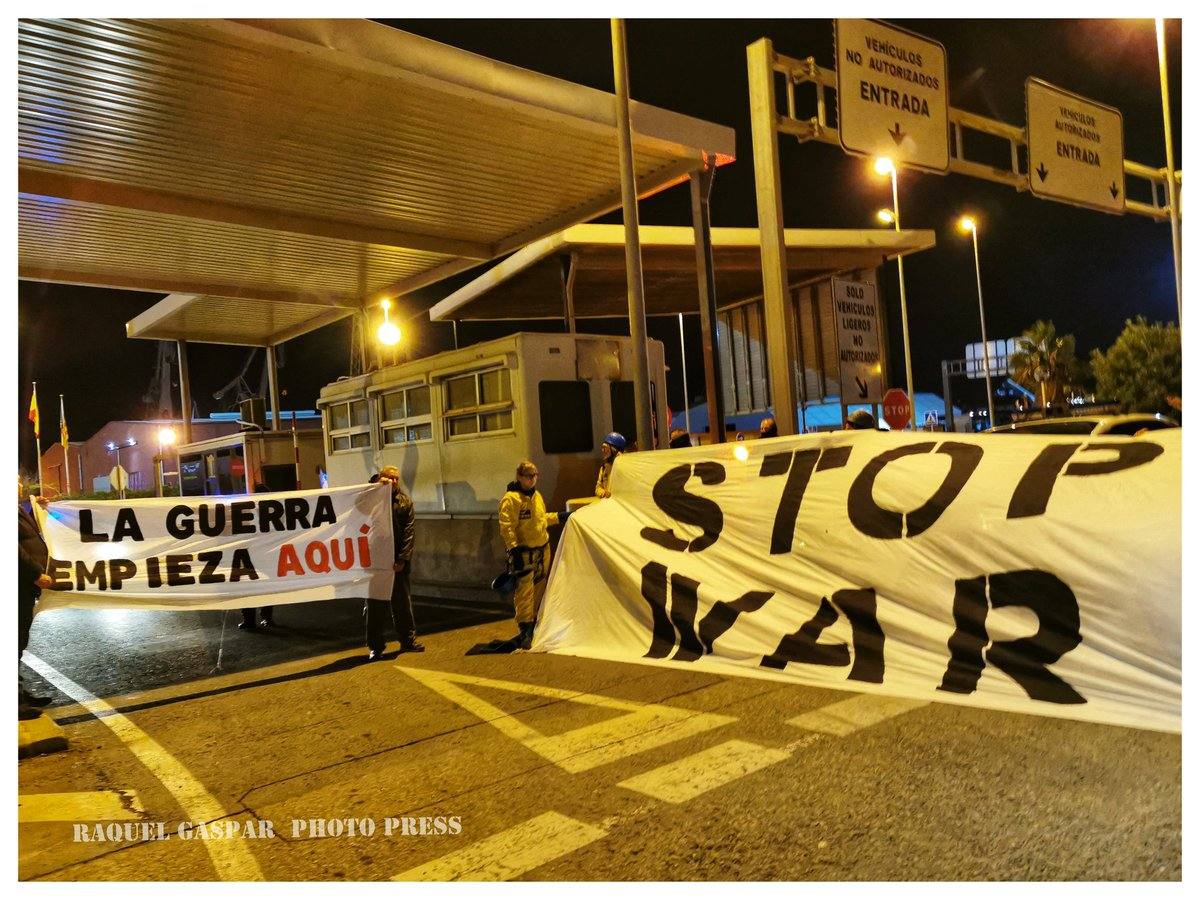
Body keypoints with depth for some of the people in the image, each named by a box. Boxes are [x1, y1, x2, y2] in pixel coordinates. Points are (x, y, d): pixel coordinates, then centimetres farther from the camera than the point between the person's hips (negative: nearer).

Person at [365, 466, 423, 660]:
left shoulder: (405, 501, 5)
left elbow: (410, 531, -1)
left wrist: (403, 559, -10)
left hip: (399, 560, 2)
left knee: (403, 602, 12)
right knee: (375, 604, 3)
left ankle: (408, 640, 24)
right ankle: (376, 646, 12)